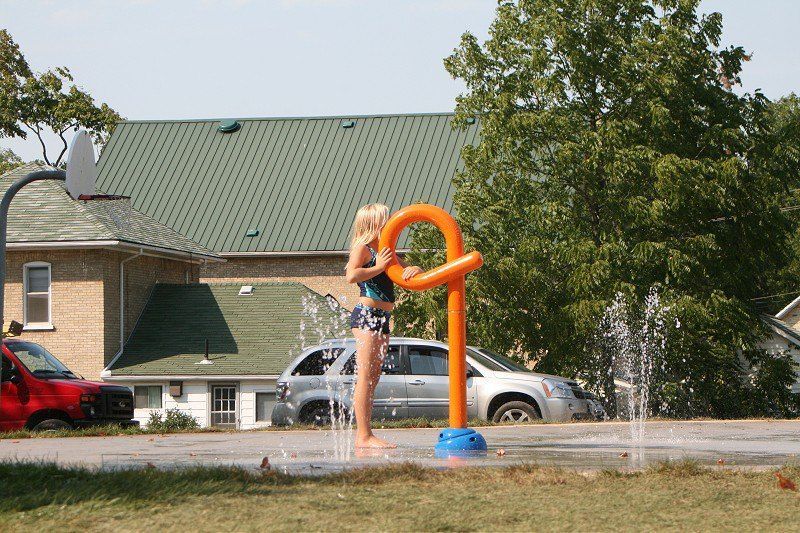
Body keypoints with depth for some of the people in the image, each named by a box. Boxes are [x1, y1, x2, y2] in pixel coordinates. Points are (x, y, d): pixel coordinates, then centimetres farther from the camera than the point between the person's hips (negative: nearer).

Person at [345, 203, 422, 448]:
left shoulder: (386, 253, 19)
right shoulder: (362, 248, -5)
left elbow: (408, 269, 21)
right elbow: (351, 275, -21)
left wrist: (413, 269, -2)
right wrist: (378, 267, -15)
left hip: (383, 317, 9)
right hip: (366, 314, -9)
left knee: (372, 379, 8)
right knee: (365, 377, -11)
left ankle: (363, 435, 11)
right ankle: (364, 435, -14)